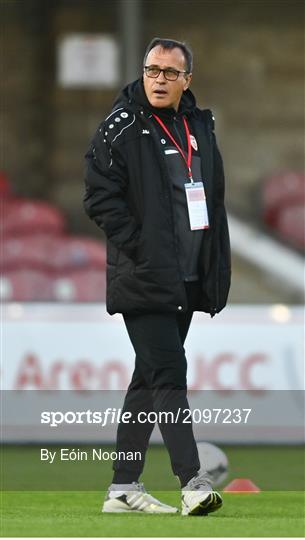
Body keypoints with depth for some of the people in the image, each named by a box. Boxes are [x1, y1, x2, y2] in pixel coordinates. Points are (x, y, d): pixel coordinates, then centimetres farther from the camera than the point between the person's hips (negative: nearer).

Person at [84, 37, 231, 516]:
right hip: (144, 280, -7)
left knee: (150, 379, 11)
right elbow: (100, 198, -12)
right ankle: (193, 484, -19)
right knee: (169, 376, -14)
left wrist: (217, 271, 13)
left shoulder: (200, 127, 14)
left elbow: (214, 202, 20)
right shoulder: (121, 127, -7)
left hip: (187, 281, 7)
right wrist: (142, 250, -17)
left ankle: (124, 488, 17)